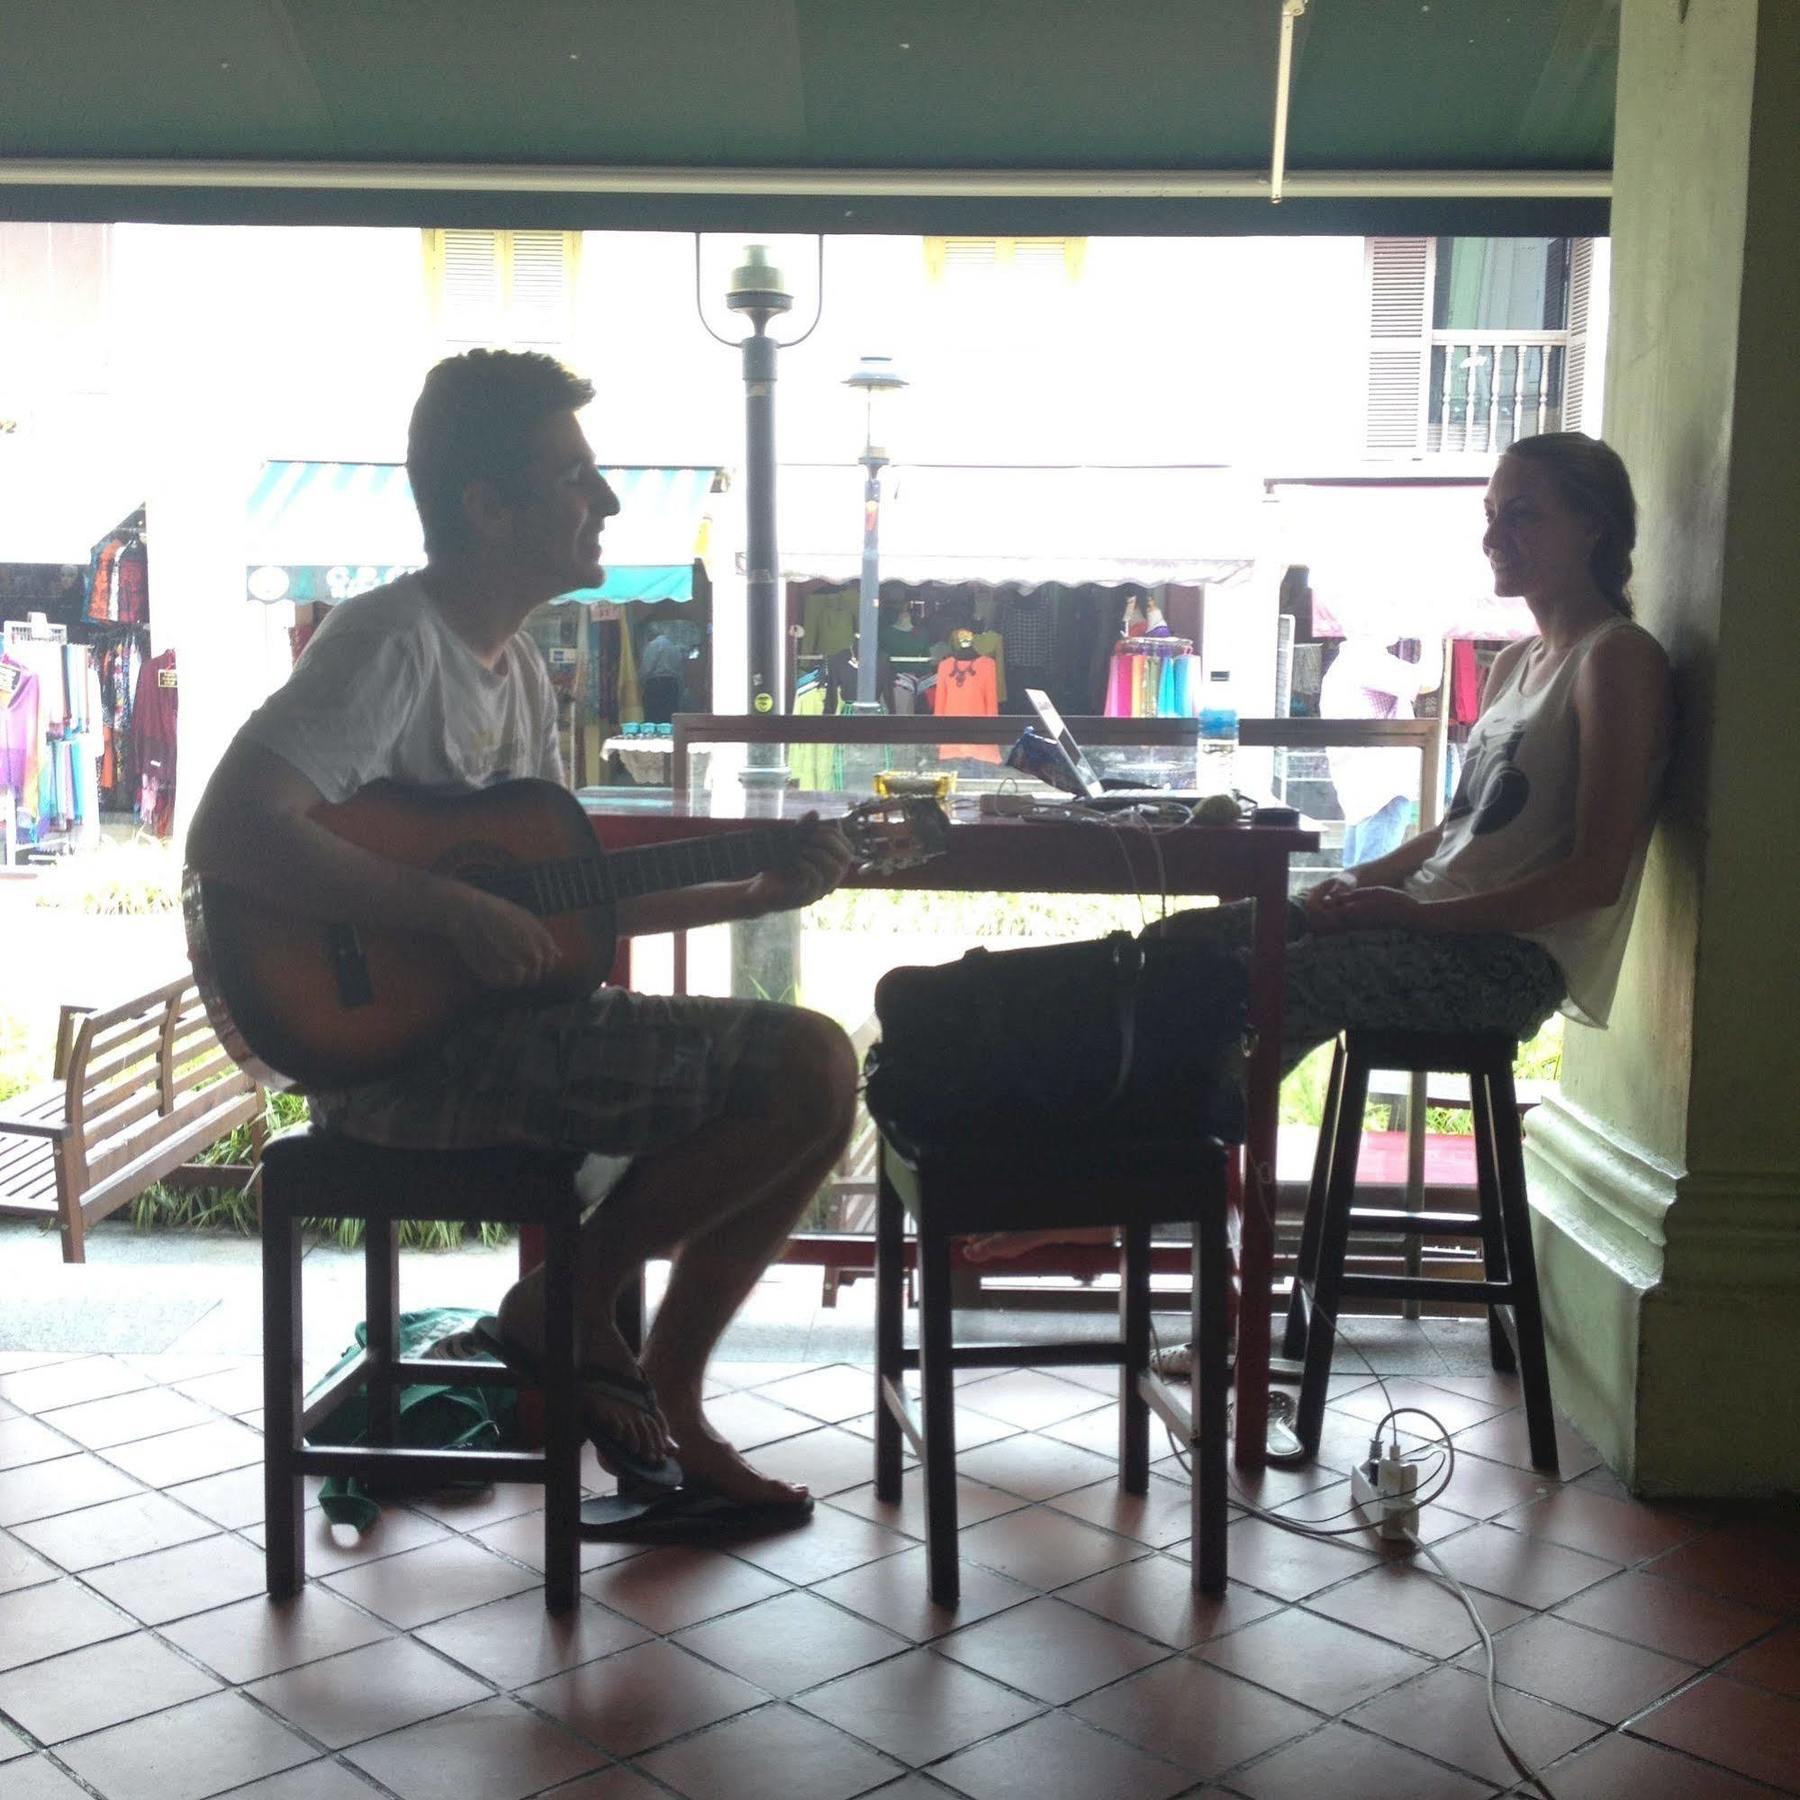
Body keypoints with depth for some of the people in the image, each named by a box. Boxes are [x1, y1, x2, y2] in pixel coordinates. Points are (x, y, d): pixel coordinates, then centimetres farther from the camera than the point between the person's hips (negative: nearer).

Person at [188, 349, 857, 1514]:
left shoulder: (518, 666, 15)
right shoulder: (391, 642, -14)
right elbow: (230, 834, -26)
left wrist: (756, 896, 9)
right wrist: (454, 913, -26)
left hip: (504, 1014, 9)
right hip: (402, 1047, -9)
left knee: (818, 1070, 4)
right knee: (806, 1071, -17)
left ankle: (667, 1405, 11)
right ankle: (572, 1302, 1)